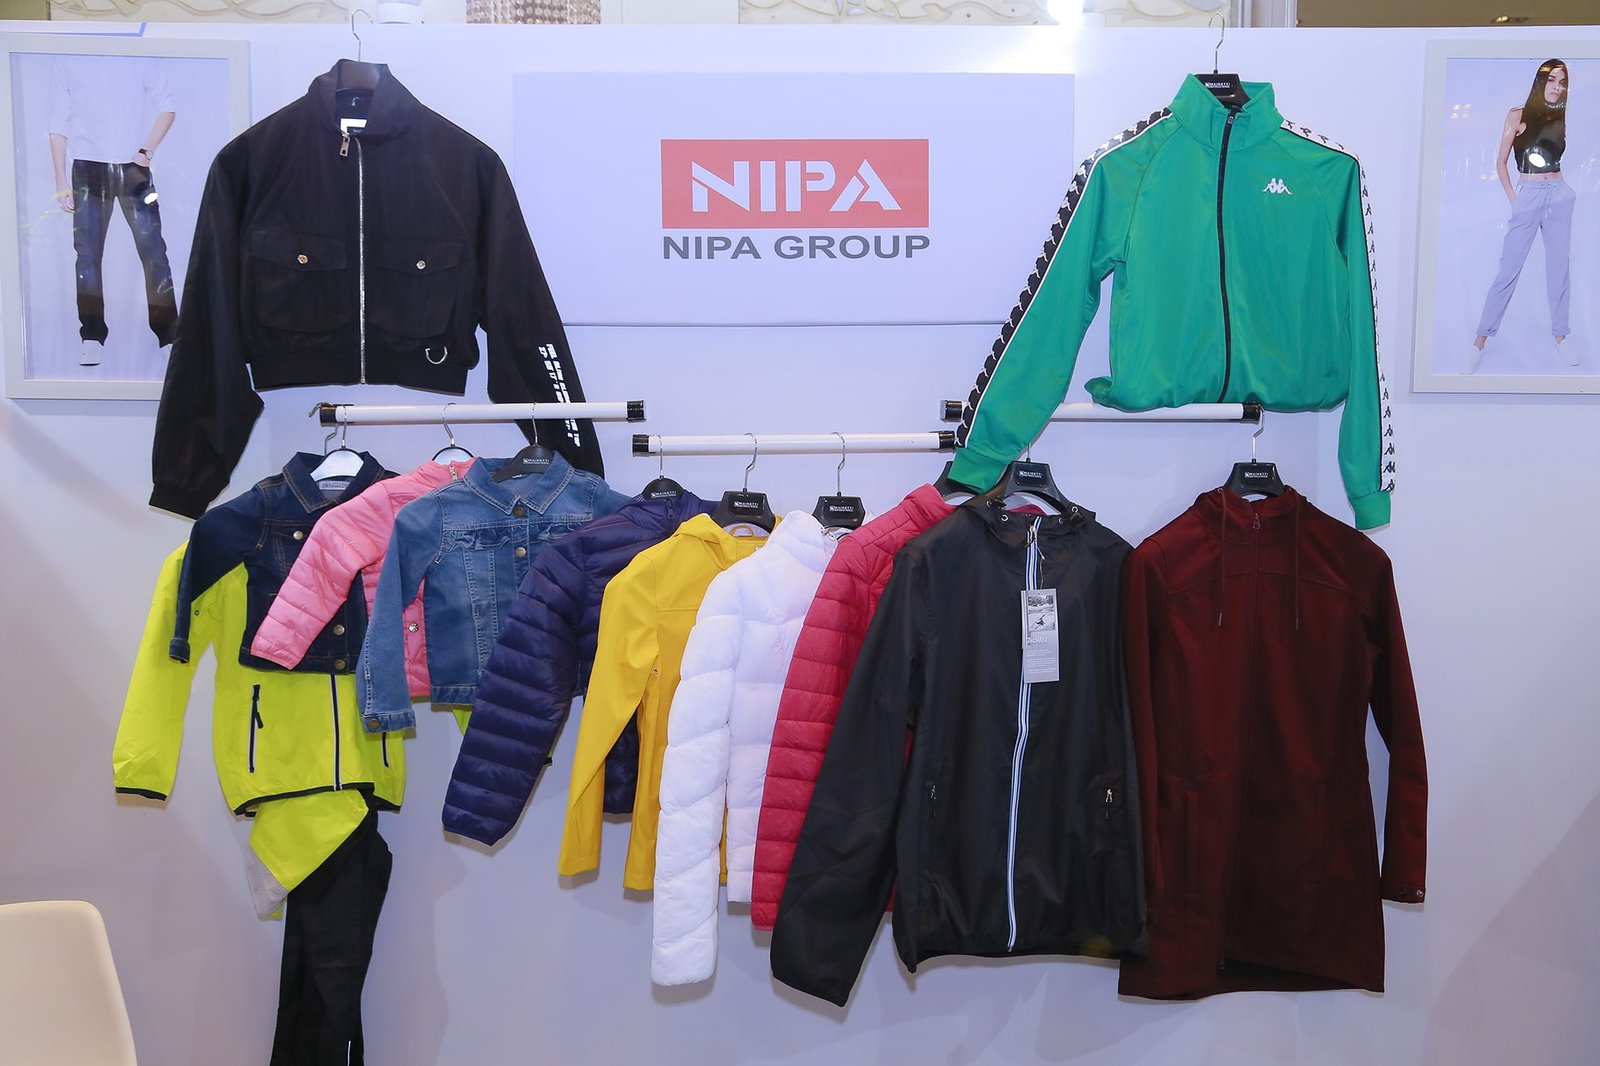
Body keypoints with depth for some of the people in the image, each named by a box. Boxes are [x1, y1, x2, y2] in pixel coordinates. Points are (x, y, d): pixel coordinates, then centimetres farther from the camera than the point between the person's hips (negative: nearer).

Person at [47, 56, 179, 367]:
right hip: (88, 170, 1)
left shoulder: (141, 59, 5)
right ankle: (93, 339, 4)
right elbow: (59, 125, 7)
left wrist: (146, 151, -6)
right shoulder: (65, 64, 7)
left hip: (133, 169, -1)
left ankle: (169, 336, 0)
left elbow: (166, 107, 8)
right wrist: (61, 180, 2)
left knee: (153, 250, -6)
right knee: (88, 254, -1)